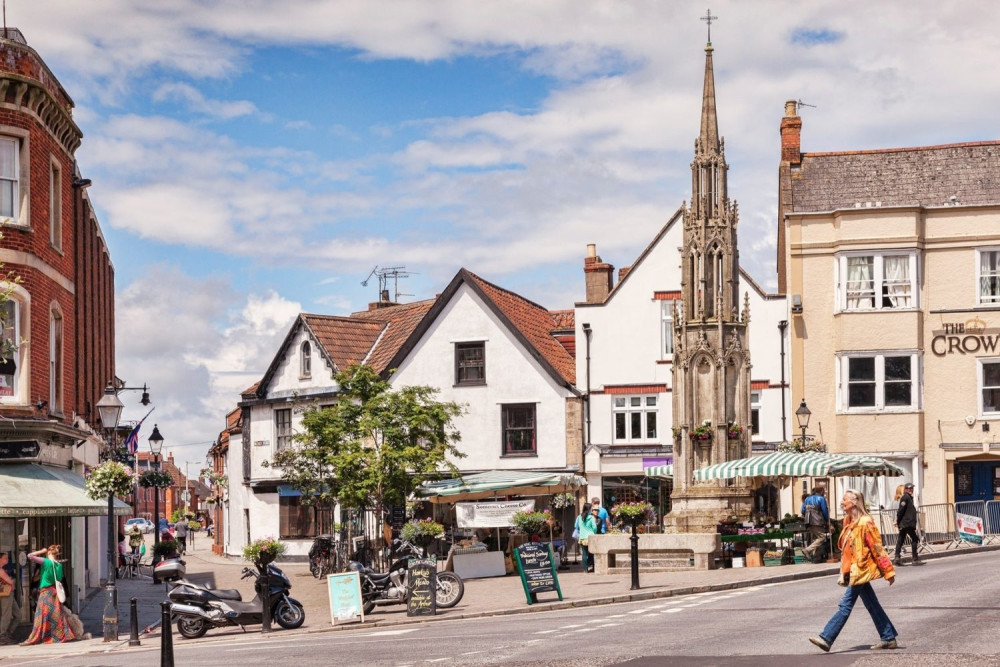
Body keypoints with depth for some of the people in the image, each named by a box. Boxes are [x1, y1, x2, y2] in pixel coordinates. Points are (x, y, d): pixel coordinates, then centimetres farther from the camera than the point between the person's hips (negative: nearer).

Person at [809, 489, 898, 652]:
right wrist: (843, 573, 17)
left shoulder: (865, 523, -15)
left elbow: (877, 549, -13)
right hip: (853, 570, 9)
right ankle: (889, 638, 18)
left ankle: (826, 638, -10)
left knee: (845, 605, -8)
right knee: (872, 605, 12)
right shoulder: (848, 522, 12)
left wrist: (888, 571, -11)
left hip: (860, 570, -9)